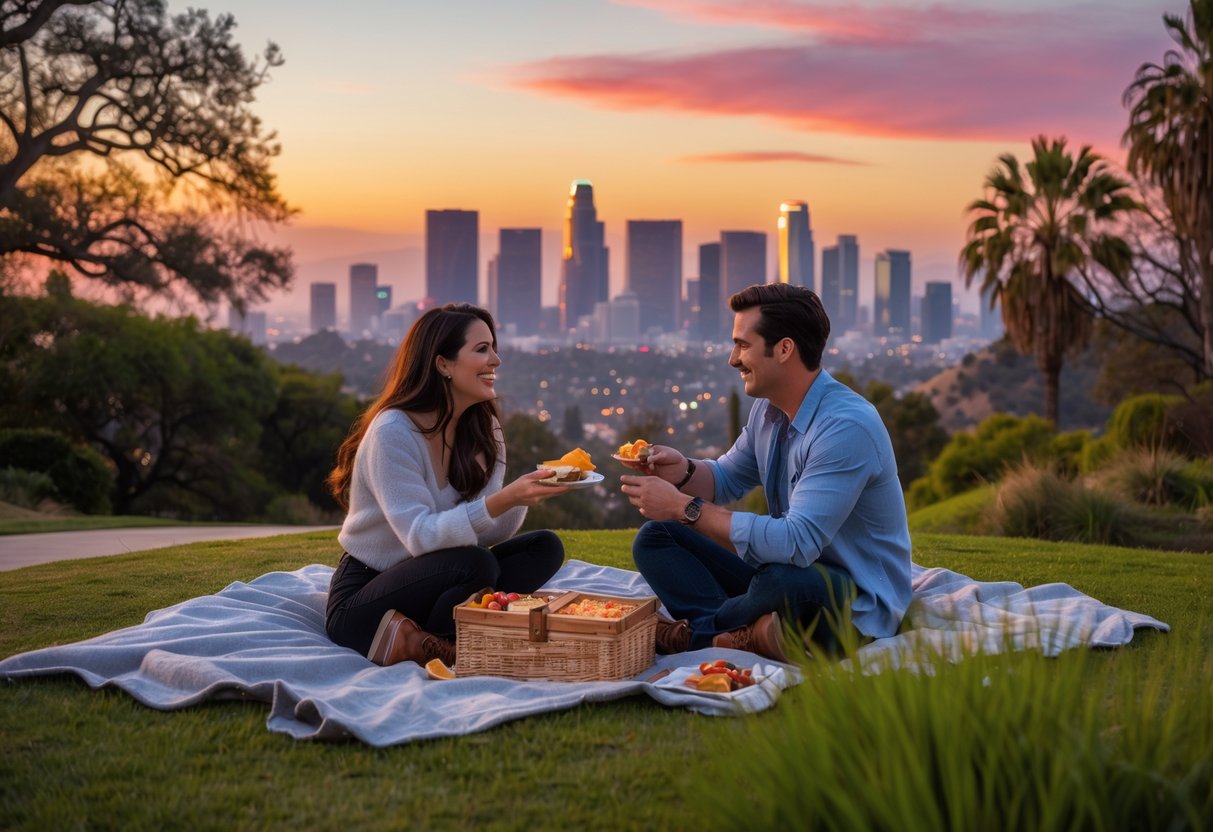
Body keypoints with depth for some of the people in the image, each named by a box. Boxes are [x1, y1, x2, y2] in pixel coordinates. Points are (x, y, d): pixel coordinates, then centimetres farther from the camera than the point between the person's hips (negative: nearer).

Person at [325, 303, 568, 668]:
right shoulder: (392, 432, -19)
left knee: (544, 548, -11)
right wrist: (503, 499, -39)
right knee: (476, 564, -33)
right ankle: (434, 648, -10)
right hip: (359, 603, -7)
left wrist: (523, 495, -23)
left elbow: (491, 532, -3)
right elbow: (420, 536, -27)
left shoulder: (482, 429, 2)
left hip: (430, 580, 8)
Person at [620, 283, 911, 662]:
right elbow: (727, 478, 19)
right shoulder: (769, 408, 3)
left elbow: (796, 543, -34)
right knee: (654, 539, -1)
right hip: (787, 568, 9)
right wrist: (682, 471, -6)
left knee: (783, 581, -42)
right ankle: (735, 633, -25)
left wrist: (684, 507, -30)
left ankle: (702, 630, -9)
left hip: (856, 604, -9)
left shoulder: (847, 426, -26)